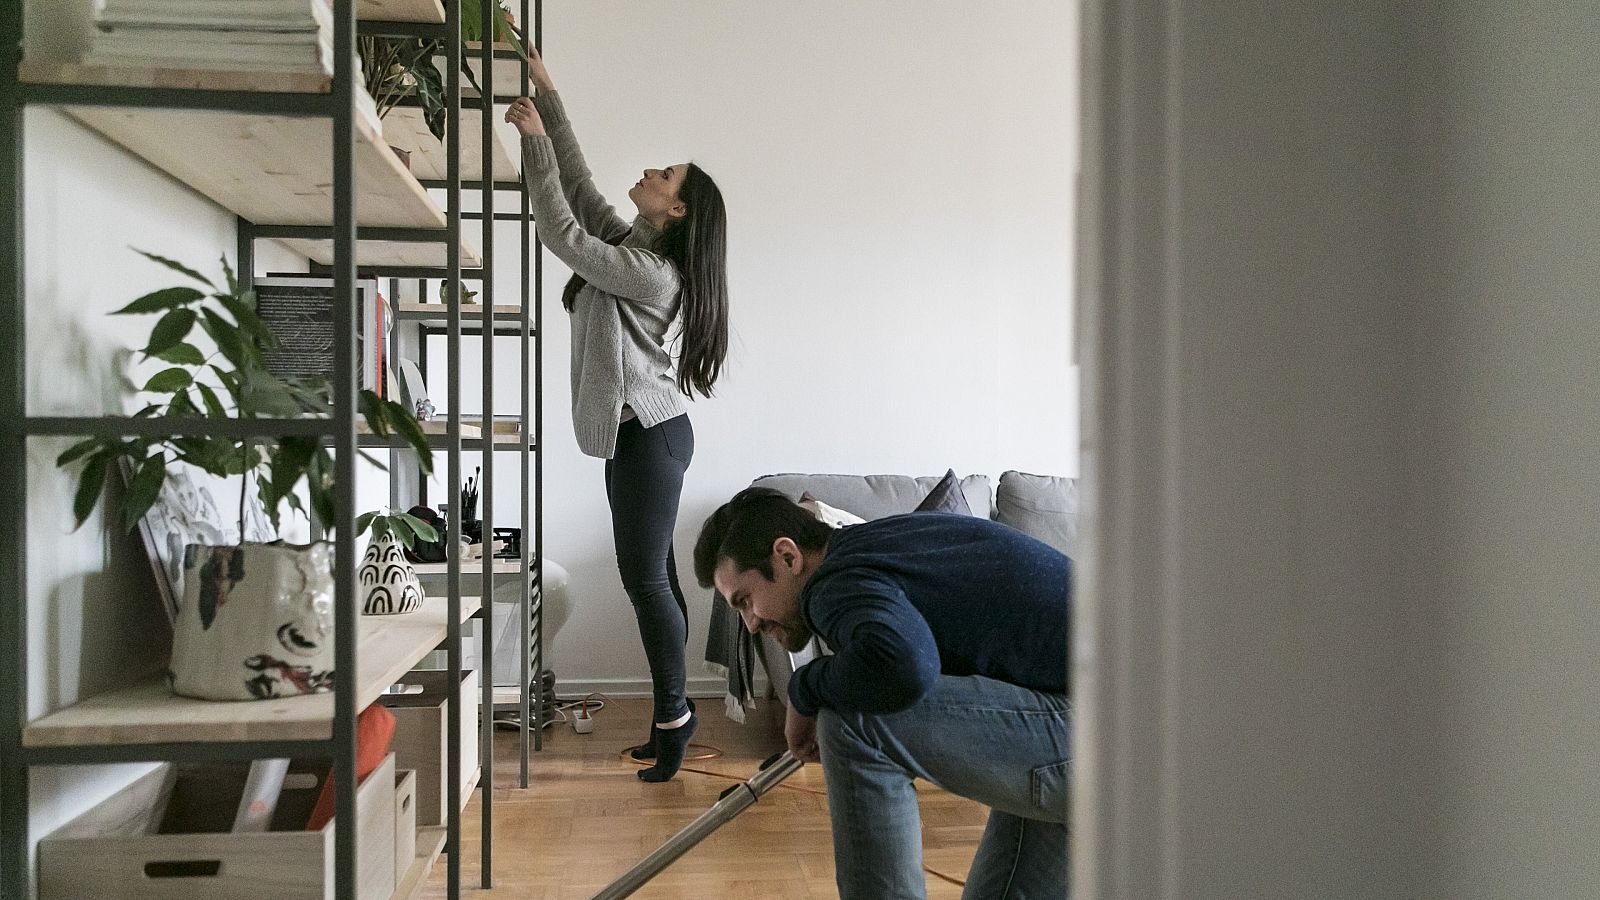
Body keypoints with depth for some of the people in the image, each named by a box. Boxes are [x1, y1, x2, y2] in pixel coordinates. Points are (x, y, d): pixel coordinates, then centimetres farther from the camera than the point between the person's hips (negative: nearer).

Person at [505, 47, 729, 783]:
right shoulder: (630, 245, 12)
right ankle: (671, 715, 18)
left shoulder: (652, 273, -15)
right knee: (653, 576, 11)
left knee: (644, 577, -6)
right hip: (637, 433, 10)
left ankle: (674, 715, 5)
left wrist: (534, 139, -9)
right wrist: (546, 94, 15)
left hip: (648, 436, -10)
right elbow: (577, 185, 15)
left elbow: (561, 234, -17)